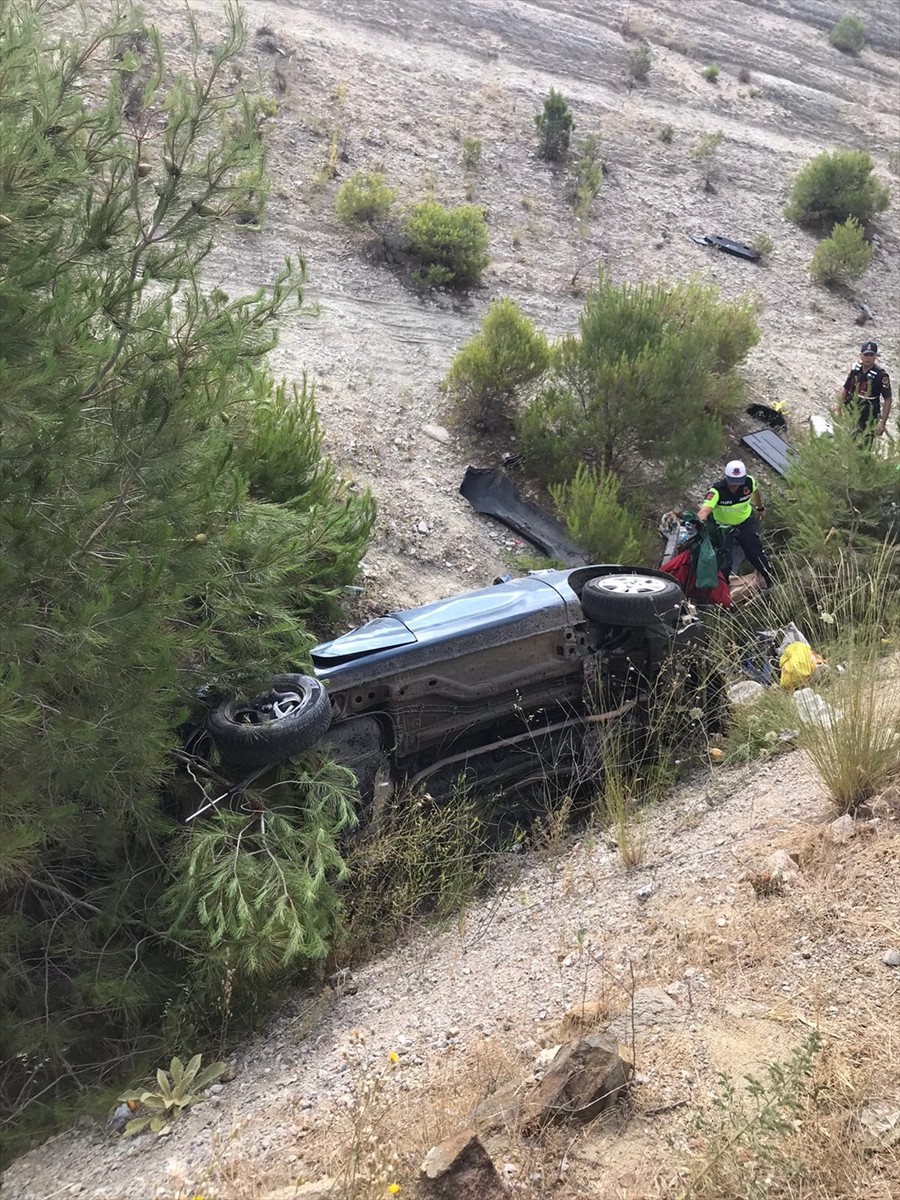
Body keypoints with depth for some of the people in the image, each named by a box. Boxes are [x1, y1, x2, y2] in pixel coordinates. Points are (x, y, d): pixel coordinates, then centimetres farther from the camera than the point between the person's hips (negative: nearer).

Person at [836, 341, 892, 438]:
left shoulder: (881, 375, -15)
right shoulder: (855, 369, 0)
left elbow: (887, 400, -12)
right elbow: (845, 389, 11)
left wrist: (883, 423, -15)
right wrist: (838, 409, 8)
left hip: (868, 422, -5)